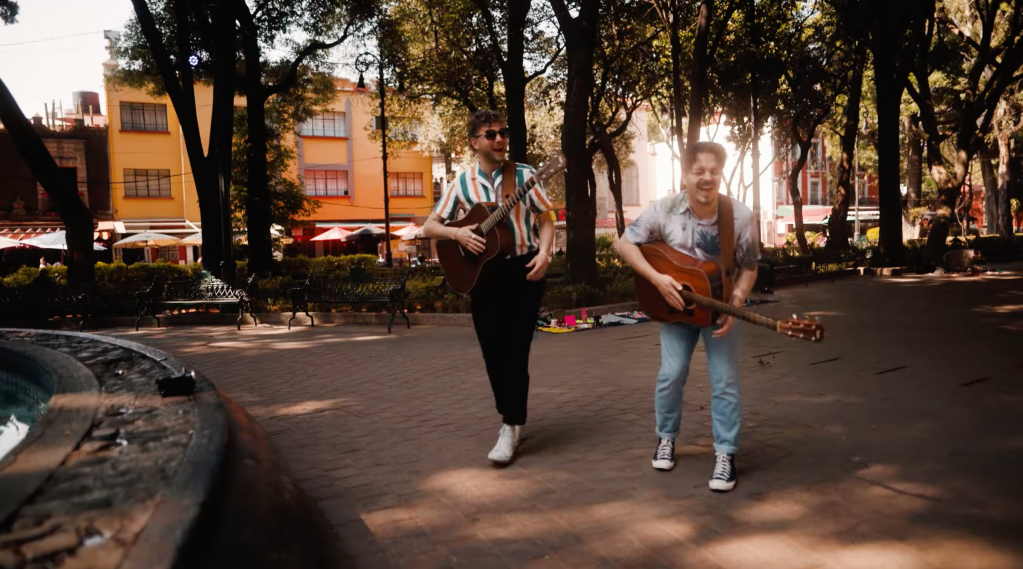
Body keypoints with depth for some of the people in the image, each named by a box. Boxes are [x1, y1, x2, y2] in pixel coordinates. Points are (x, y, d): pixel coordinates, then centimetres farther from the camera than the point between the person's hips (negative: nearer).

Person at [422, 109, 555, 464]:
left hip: (523, 269, -2)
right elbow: (429, 227, 5)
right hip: (482, 273, 2)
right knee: (492, 351, 6)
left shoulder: (523, 175, 0)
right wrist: (458, 233, -15)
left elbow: (546, 220, 3)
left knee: (516, 349, -5)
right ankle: (510, 415, 26)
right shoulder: (461, 183, 2)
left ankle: (512, 428, 2)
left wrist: (544, 253, -15)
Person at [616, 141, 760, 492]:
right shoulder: (664, 210, -16)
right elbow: (625, 243, -11)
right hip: (677, 303, 0)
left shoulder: (740, 216, -16)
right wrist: (657, 279, -21)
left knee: (725, 381, -3)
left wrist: (734, 306, -22)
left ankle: (726, 455, 9)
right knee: (671, 375, -1)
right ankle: (666, 439, 23)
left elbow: (748, 267, -7)